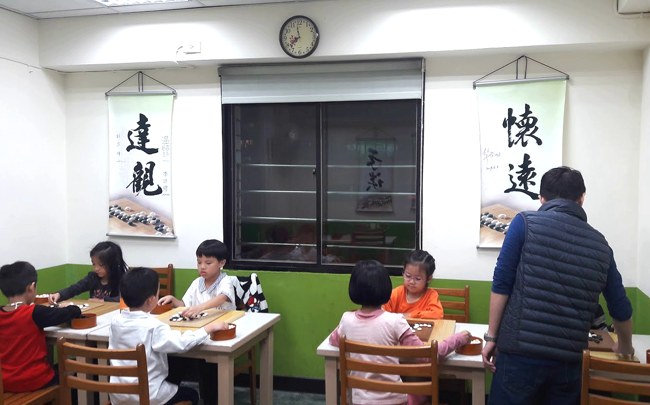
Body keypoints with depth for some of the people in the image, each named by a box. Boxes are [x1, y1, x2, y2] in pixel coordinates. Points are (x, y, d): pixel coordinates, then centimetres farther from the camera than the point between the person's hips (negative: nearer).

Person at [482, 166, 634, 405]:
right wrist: (625, 347, 36)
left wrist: (491, 336, 3)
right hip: (569, 359, 4)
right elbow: (620, 307, 18)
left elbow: (502, 284, -5)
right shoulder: (600, 244, 10)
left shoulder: (525, 222, -1)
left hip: (521, 352, -3)